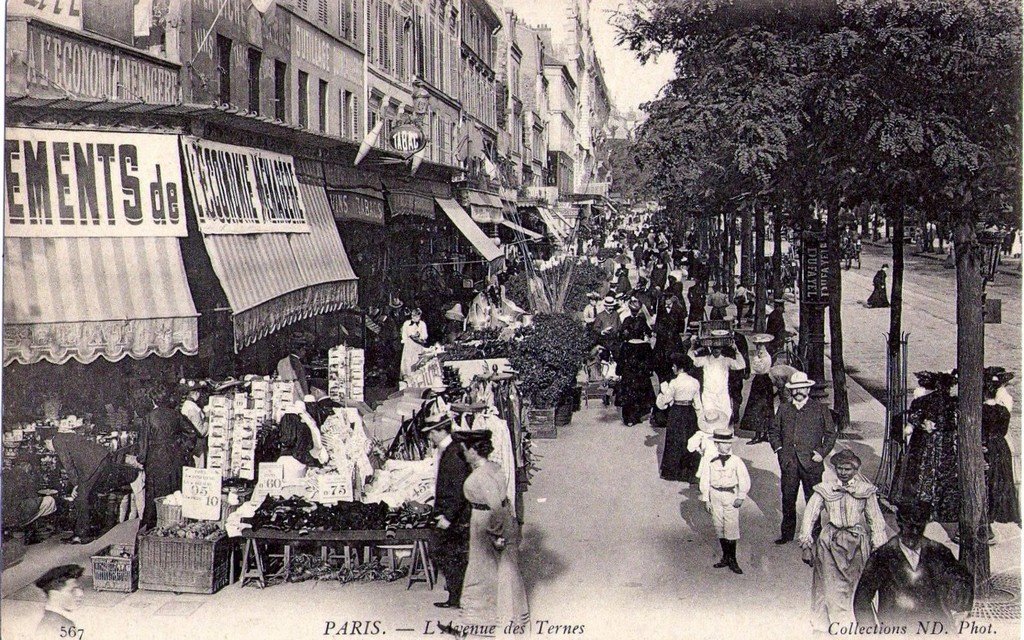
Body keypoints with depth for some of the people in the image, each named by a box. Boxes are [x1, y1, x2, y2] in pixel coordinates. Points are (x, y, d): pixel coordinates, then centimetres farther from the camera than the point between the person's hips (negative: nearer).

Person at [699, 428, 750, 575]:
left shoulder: (736, 461, -6)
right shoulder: (711, 462, -4)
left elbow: (744, 480, -2)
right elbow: (705, 480, 2)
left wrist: (740, 497, -7)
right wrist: (706, 499, 2)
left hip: (731, 495, -2)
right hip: (715, 496, 2)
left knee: (731, 527, -3)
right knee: (719, 527, 8)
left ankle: (732, 560, 6)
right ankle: (725, 557, 22)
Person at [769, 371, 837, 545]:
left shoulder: (820, 409, 6)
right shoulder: (783, 409, 13)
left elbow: (831, 434, 7)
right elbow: (773, 431, 19)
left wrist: (822, 453, -3)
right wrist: (779, 449, 5)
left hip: (811, 461, -2)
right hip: (788, 462, 2)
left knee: (813, 499, 1)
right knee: (788, 499, 5)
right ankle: (787, 533, 16)